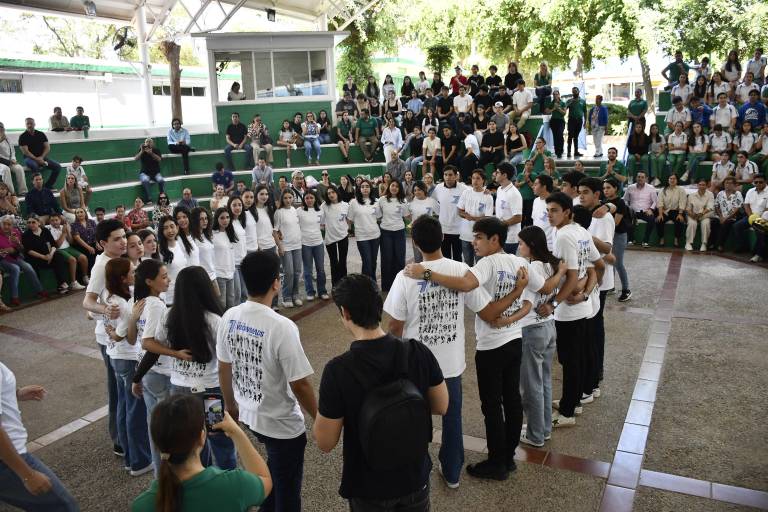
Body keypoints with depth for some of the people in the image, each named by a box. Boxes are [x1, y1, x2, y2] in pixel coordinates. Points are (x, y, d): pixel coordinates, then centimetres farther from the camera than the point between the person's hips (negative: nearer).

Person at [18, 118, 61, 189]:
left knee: (58, 166, -17)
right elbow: (25, 152, -10)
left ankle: (48, 185, -10)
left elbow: (47, 147, 3)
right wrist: (36, 159, -22)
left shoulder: (41, 134, 10)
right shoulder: (23, 137, -1)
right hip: (30, 158, -4)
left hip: (42, 157, 4)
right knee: (34, 166, -40)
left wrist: (42, 157, -13)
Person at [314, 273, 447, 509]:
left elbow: (325, 443, -17)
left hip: (369, 488, -2)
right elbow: (441, 407, -2)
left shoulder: (338, 370, -26)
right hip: (415, 477, 2)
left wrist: (329, 408, -1)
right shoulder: (419, 353, -16)